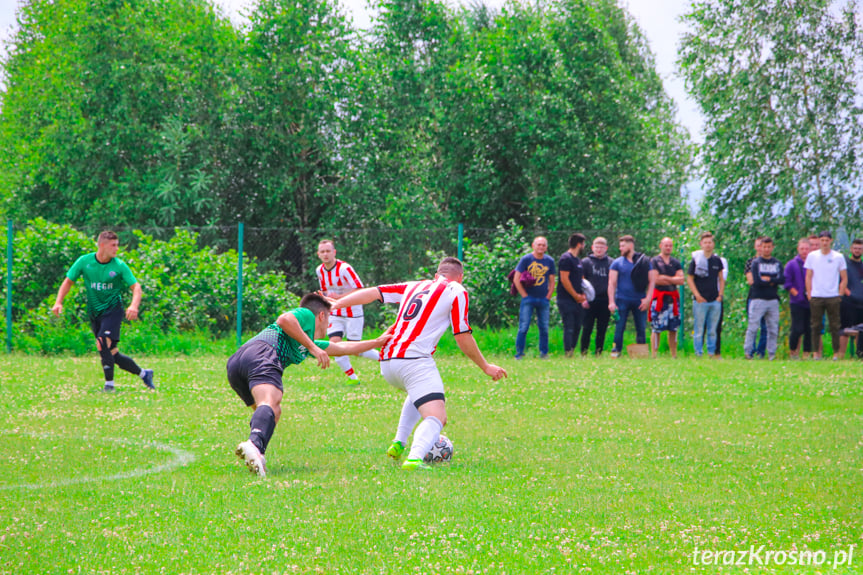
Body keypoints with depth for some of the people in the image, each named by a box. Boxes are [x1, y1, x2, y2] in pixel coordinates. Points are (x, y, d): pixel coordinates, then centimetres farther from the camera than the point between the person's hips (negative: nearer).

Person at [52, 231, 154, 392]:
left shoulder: (119, 266, -8)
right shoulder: (84, 262, -3)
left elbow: (136, 287, -11)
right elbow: (68, 282, 5)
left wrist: (134, 306, -30)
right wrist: (58, 302, -8)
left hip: (113, 309, -3)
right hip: (94, 312, 3)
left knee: (103, 343, -25)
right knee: (112, 354, 3)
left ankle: (109, 385, -20)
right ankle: (143, 373, 20)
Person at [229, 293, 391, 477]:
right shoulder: (307, 315, 19)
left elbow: (344, 348, 54)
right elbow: (284, 320, -5)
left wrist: (378, 342, 64)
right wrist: (312, 347, -2)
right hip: (261, 353, -9)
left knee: (274, 412, 22)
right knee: (270, 403, -29)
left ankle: (256, 455, -5)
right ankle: (254, 444, -59)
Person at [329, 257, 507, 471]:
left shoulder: (414, 287, 21)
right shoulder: (457, 291, 6)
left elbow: (372, 293, 15)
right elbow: (463, 338, 5)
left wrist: (335, 304, 18)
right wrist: (486, 367, 16)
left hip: (387, 363, 7)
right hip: (415, 361, -7)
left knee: (418, 392, 36)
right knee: (436, 418, -14)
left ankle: (398, 444, 27)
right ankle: (414, 458, -42)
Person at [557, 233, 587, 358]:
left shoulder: (578, 260, 19)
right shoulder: (566, 259, -11)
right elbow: (564, 279, -17)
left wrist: (583, 296, 10)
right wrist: (576, 296, -13)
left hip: (577, 300, 9)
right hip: (567, 300, -9)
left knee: (577, 327, 10)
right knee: (569, 328, -10)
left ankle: (572, 351, 16)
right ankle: (568, 353, -10)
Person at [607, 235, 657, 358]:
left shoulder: (645, 262, 7)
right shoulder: (617, 263, 6)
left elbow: (652, 281, 6)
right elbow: (612, 283, 1)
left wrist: (647, 298, -5)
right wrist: (611, 302, -8)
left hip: (639, 301, 1)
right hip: (622, 300, -1)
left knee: (641, 329, 1)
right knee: (619, 328, -5)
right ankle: (616, 352, 0)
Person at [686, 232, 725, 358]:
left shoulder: (717, 260, 9)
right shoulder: (696, 260, -1)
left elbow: (721, 279, 17)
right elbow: (689, 279, 0)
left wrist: (720, 295, 5)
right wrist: (697, 296, -8)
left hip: (715, 301, 3)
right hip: (700, 300, -3)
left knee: (712, 331, 6)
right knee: (699, 330, -2)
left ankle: (711, 353, 11)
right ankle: (699, 354, 2)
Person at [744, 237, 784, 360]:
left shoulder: (777, 263, 13)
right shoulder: (755, 262, 2)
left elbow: (782, 279, -1)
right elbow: (756, 281, -11)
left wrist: (767, 279, -10)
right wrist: (772, 282, -5)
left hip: (773, 300, 4)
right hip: (758, 298, -4)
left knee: (773, 329, 4)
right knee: (753, 327, -7)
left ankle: (771, 353, 9)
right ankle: (747, 351, -4)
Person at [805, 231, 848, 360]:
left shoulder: (838, 257, 4)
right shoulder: (812, 256, 7)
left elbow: (844, 279, 8)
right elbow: (808, 277, 9)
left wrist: (840, 294, -1)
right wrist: (809, 294, 2)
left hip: (833, 297, -1)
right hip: (816, 296, 1)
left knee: (834, 326, -1)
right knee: (816, 326, 1)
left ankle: (836, 353, 4)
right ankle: (816, 353, 6)